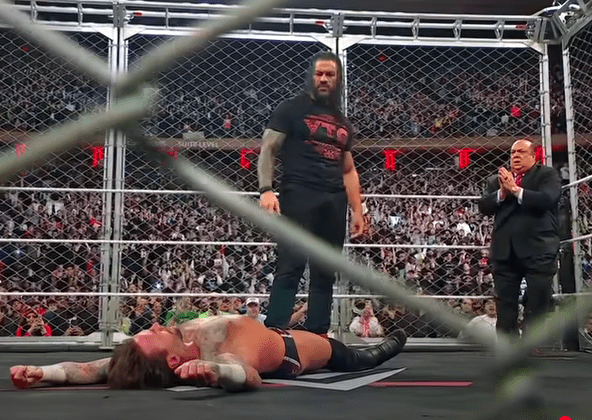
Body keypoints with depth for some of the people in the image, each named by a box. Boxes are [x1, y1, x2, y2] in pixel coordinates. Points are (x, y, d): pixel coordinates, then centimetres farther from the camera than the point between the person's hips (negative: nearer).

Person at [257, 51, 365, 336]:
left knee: (326, 274, 5)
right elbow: (267, 150, 0)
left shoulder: (343, 123, 23)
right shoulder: (292, 109, 7)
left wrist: (357, 210, 14)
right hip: (298, 194, -6)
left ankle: (317, 337, 10)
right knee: (290, 266, -16)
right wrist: (266, 190, -16)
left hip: (334, 202, 6)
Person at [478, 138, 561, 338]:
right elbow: (484, 207, 5)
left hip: (538, 249, -4)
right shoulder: (496, 180, 17)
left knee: (537, 305, -1)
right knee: (504, 303, 7)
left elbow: (547, 199, -13)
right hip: (505, 251, 4)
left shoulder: (547, 175, 5)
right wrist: (502, 192, -11)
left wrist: (516, 189, -14)